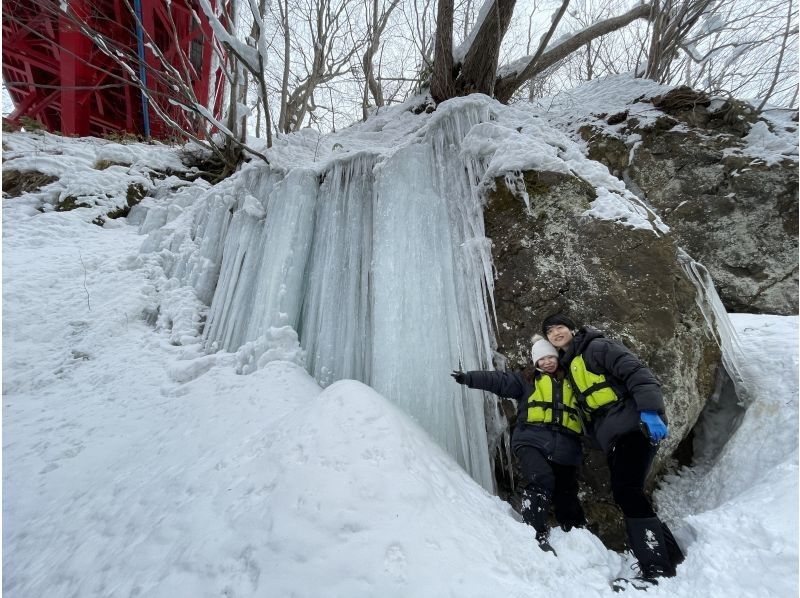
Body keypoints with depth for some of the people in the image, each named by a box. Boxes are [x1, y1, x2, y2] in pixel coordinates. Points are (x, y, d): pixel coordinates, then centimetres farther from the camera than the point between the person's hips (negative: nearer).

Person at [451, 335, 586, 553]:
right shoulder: (527, 379, 12)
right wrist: (469, 377, -11)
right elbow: (498, 380, 0)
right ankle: (537, 534, -19)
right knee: (541, 480, -26)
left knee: (566, 495, 10)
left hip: (565, 448, 4)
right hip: (533, 441, -3)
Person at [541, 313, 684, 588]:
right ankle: (670, 554, 23)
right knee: (626, 494, 9)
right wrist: (598, 438, 18)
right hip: (613, 436, 9)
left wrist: (649, 410, -28)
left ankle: (657, 569, -9)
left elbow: (636, 372, -16)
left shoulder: (597, 347, -4)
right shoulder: (569, 366, 20)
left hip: (634, 425, -9)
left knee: (626, 491, -16)